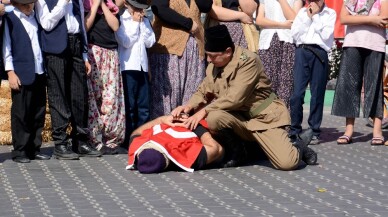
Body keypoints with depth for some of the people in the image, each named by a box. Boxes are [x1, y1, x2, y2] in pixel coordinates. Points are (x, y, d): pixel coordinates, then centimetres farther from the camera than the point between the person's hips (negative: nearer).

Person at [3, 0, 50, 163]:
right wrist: (10, 72, -10)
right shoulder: (9, 19, -1)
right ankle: (19, 151, 5)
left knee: (38, 114, 7)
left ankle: (34, 149, 15)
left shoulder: (34, 17, 15)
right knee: (21, 114, -2)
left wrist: (44, 68, 11)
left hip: (39, 73, 6)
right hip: (21, 74, -6)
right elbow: (6, 46, -4)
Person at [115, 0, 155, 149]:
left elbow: (150, 42, 5)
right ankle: (128, 139, 1)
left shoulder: (145, 21, 15)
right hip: (127, 67, -5)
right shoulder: (120, 20, -2)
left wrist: (142, 23, 0)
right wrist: (135, 22, -5)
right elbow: (126, 42, -13)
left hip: (142, 67, 5)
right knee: (129, 106, -3)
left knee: (144, 107, 6)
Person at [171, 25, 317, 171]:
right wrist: (189, 106, -15)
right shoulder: (213, 66, 1)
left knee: (287, 163, -23)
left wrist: (205, 110, -26)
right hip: (239, 117, 5)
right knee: (212, 117, -29)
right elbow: (203, 92, 6)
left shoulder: (248, 60, -20)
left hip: (263, 117, -5)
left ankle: (299, 145, 14)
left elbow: (235, 98, -26)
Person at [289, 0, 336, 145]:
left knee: (317, 95, 0)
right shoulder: (302, 12, 17)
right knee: (297, 93, -5)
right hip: (302, 52, 2)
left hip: (319, 53, -2)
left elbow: (326, 35, -5)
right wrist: (308, 17, 1)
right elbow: (294, 34, 6)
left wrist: (316, 16, -1)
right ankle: (294, 130, 2)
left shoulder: (330, 13, 9)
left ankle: (314, 132, 5)